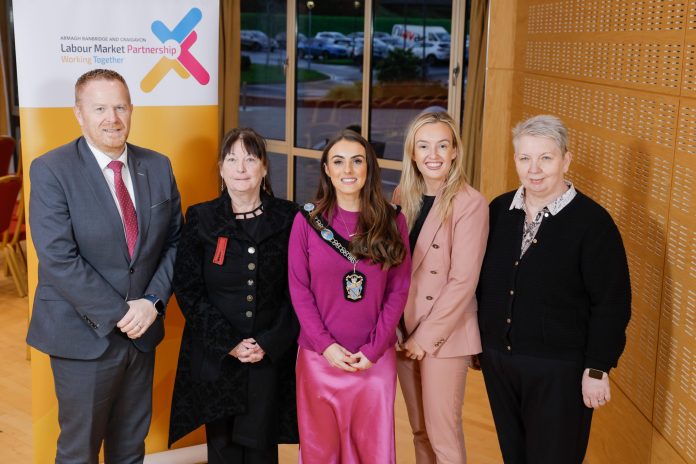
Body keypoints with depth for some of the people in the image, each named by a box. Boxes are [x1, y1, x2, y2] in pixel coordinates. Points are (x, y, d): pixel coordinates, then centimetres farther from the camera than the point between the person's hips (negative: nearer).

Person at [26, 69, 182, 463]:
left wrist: (153, 302, -9)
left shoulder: (158, 167, 3)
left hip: (142, 331, 4)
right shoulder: (51, 171, -12)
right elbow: (58, 259, -18)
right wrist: (118, 315, -18)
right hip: (84, 335, -4)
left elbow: (174, 242, 6)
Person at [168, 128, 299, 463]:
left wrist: (269, 343, -10)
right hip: (215, 357, 0)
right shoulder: (200, 219, 1)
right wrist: (229, 343, -10)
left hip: (271, 357, 0)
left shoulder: (288, 218, 0)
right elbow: (188, 290, -2)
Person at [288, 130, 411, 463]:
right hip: (318, 355, 0)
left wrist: (374, 349, -9)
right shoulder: (307, 220, -1)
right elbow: (298, 288, -2)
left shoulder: (393, 222, 0)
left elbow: (399, 289, -1)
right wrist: (325, 345, -11)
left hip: (375, 358, 0)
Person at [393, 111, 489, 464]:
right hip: (403, 331, 5)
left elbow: (463, 281, -16)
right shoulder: (403, 196, 4)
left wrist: (426, 337, -13)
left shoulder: (470, 204, -14)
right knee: (419, 430, 16)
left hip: (444, 336, -5)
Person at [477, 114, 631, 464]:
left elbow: (612, 304, -12)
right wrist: (478, 343, 12)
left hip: (560, 369, -5)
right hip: (498, 360, 5)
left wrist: (598, 369, -14)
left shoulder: (592, 221, -12)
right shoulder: (499, 210, 3)